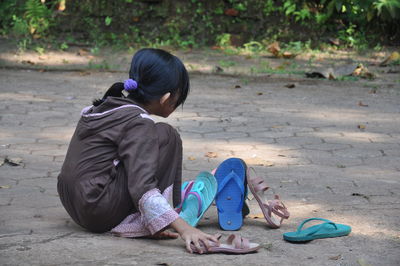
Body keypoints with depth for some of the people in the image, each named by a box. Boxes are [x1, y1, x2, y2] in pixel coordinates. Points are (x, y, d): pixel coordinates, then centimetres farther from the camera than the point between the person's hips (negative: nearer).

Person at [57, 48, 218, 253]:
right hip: (101, 214, -9)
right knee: (166, 136, -5)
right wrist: (184, 229, -32)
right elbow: (143, 188, -25)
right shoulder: (138, 123, -14)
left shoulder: (105, 107, 13)